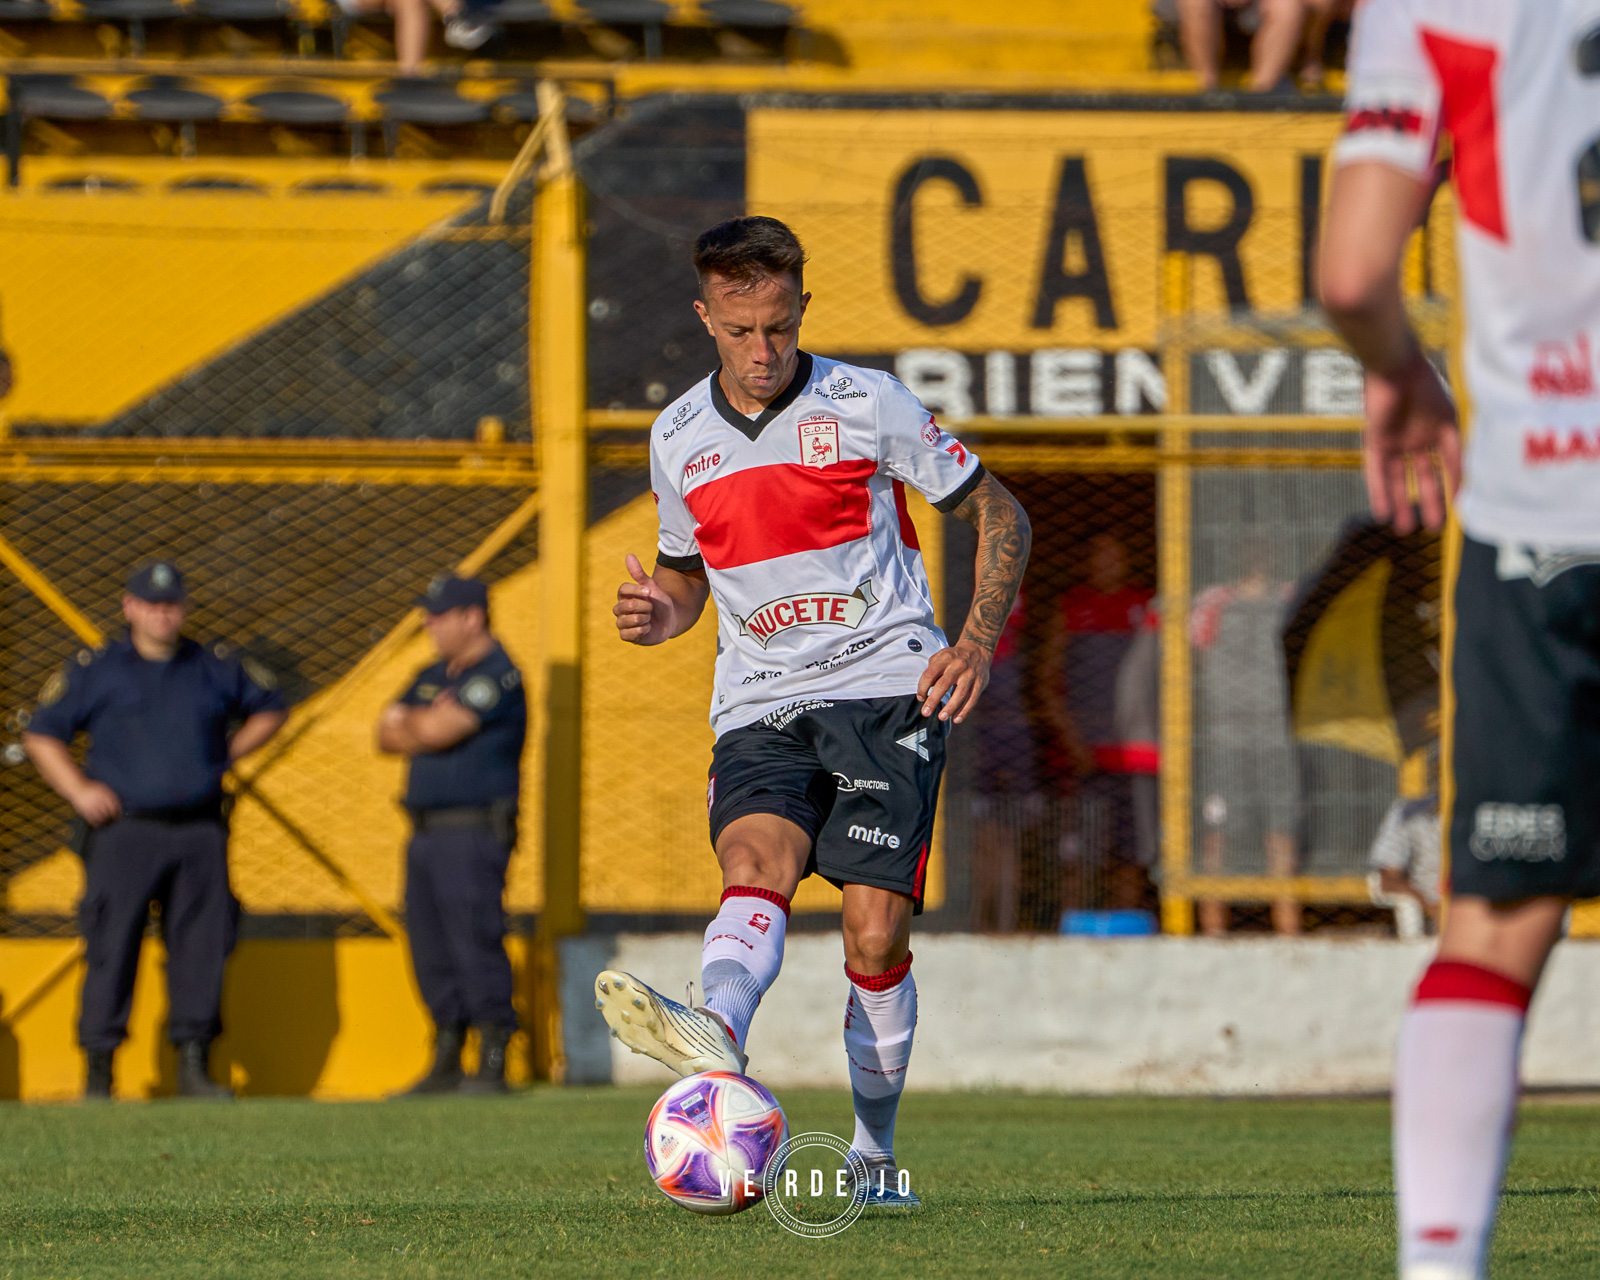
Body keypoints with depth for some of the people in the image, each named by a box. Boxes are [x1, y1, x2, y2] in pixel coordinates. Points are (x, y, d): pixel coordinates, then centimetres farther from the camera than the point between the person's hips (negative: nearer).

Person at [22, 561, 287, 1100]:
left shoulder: (216, 668, 12)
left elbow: (269, 707, 27)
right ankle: (98, 1072, -3)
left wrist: (227, 754, 12)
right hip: (124, 831, -3)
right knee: (111, 950, -7)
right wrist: (78, 790, -5)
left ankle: (194, 1066, 8)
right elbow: (41, 734, 8)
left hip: (200, 833, 3)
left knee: (202, 949, 1)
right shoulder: (93, 671, 5)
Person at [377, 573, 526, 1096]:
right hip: (426, 833, 9)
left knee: (476, 944, -11)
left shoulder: (497, 676, -10)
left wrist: (410, 723, 3)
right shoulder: (432, 676, 20)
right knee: (431, 954, 8)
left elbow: (436, 730, -18)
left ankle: (493, 1065, -8)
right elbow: (387, 735, 14)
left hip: (474, 834, -9)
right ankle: (446, 1064, 14)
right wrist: (429, 725, -5)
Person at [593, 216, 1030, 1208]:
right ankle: (718, 1036, -59)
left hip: (887, 689, -2)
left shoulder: (869, 405, 0)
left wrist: (979, 641, -6)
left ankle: (875, 1154, 6)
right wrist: (663, 615, 2)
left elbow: (998, 514, 8)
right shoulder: (678, 438, 10)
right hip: (761, 705, 2)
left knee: (876, 933, -12)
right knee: (756, 860, -28)